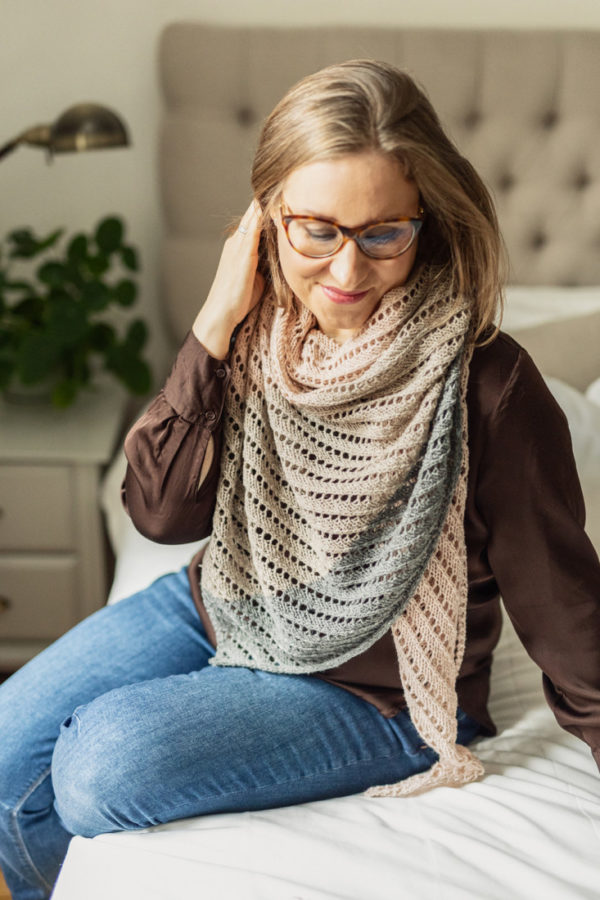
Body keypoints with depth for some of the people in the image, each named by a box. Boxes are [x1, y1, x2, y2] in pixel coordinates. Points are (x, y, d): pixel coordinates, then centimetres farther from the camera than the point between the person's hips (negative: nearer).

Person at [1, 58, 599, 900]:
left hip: (373, 688, -5)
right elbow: (162, 511, -12)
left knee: (103, 761, -21)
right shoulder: (256, 329, -10)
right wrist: (215, 327, -21)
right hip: (223, 606, 5)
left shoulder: (487, 386, -26)